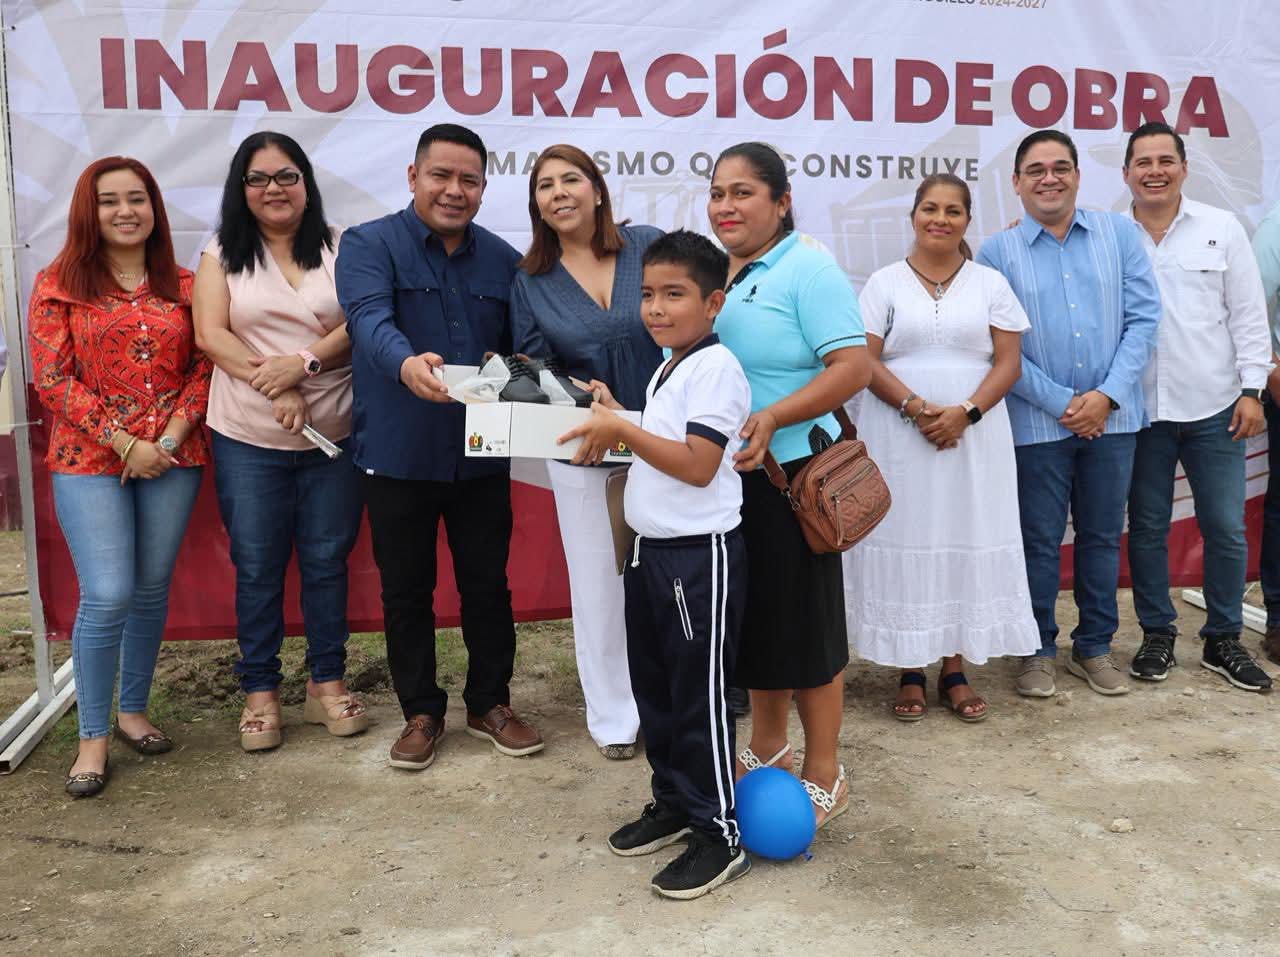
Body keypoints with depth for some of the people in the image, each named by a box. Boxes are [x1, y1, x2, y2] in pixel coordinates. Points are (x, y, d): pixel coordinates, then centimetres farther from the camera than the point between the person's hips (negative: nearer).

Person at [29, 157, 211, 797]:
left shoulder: (183, 286, 8)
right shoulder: (59, 286, 1)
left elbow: (204, 365, 5)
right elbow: (52, 378, -5)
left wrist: (172, 434, -9)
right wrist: (124, 442, -11)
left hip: (174, 458, 3)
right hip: (90, 461, -3)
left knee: (151, 591, 9)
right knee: (107, 596, -10)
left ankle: (133, 711, 27)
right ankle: (92, 737, 5)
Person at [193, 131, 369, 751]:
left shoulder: (339, 250, 5)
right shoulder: (222, 255, 6)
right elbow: (211, 334, -4)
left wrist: (303, 363, -21)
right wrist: (274, 387, -17)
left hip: (334, 436, 0)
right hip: (248, 441, 0)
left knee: (327, 561, 8)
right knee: (257, 567, 7)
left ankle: (327, 682, 22)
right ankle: (260, 691, 19)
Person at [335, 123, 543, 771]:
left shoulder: (501, 258, 9)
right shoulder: (369, 245, -5)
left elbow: (518, 348, 14)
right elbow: (370, 319, -24)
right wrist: (406, 363, -45)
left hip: (482, 453, 3)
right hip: (399, 452, -3)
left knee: (487, 583, 11)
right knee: (406, 590, 9)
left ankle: (490, 704, 29)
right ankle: (421, 712, 25)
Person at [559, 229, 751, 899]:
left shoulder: (715, 369, -16)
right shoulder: (668, 369, 14)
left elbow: (697, 465, -24)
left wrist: (622, 430, -21)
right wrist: (615, 425, 8)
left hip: (701, 556, -10)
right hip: (651, 549, 10)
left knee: (699, 696, -1)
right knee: (653, 687, 18)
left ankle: (718, 833, 12)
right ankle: (672, 802, 34)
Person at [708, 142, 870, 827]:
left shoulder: (808, 268, -11)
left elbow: (853, 367, -19)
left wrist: (773, 417, -28)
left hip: (791, 469, -7)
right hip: (728, 472, 7)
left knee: (803, 618, 2)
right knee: (754, 612, 18)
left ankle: (824, 775, 17)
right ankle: (767, 747, 35)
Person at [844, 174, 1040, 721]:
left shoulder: (989, 283, 8)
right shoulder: (885, 282, 5)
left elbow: (1009, 362, 2)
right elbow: (866, 360, -3)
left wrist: (964, 412, -14)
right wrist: (915, 407, -16)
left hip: (975, 436, 1)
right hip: (899, 436, -1)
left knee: (967, 543, 3)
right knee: (904, 542, 1)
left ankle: (955, 671, 14)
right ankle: (910, 673, 11)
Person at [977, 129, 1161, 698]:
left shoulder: (1119, 234, 4)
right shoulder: (998, 253, -2)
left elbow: (1142, 318, 0)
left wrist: (1108, 395, -11)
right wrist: (1062, 402, -12)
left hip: (1112, 416, 2)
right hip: (1037, 422, -2)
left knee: (1102, 537, 12)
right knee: (1040, 541, 6)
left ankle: (1094, 647, 27)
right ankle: (1039, 651, 21)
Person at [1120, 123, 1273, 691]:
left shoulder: (1222, 229, 4)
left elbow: (1248, 317, 4)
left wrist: (1252, 391, -1)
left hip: (1213, 408, 0)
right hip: (1141, 409, 0)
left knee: (1226, 528, 5)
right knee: (1147, 528, 8)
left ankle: (1224, 640, 20)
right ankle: (1157, 635, 23)